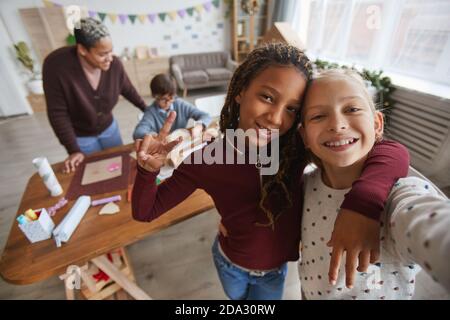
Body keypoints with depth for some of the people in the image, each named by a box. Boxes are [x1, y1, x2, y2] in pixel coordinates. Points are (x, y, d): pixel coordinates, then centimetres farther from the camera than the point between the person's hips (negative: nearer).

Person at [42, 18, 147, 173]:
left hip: (109, 128, 3)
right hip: (80, 136, -3)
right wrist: (73, 150, -22)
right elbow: (58, 113, -22)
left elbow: (128, 90, 1)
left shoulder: (114, 64, -20)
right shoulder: (56, 65, -28)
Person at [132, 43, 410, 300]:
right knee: (236, 297, 34)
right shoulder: (207, 159, -27)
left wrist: (364, 200, -50)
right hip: (230, 263, 1)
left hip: (276, 270, 0)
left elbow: (394, 153, -31)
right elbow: (145, 212, -17)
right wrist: (148, 170, -36)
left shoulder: (298, 147, -26)